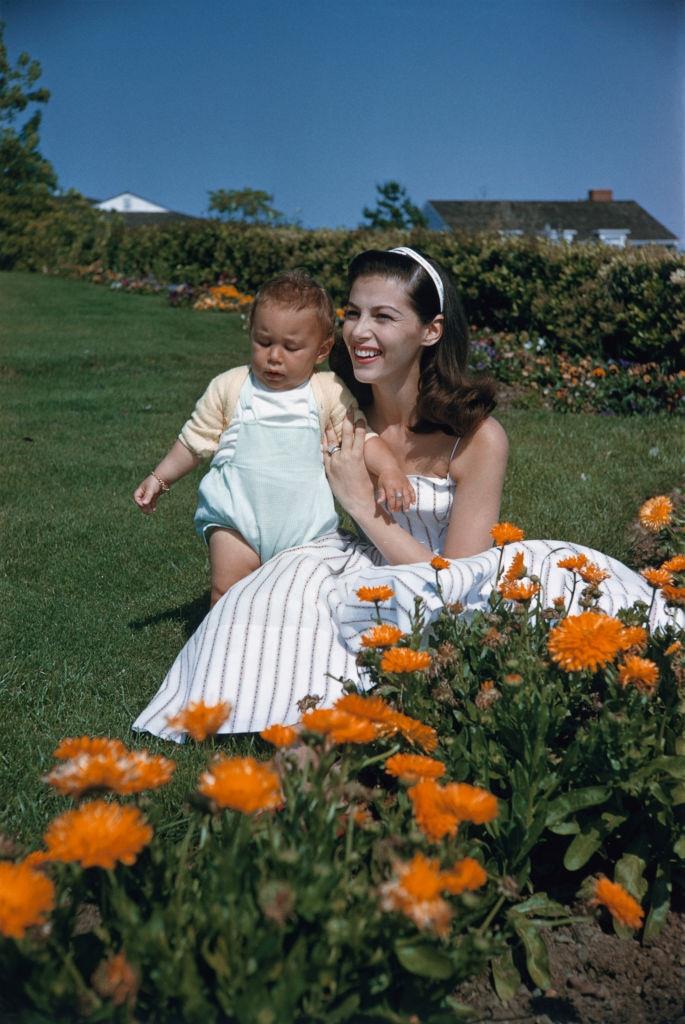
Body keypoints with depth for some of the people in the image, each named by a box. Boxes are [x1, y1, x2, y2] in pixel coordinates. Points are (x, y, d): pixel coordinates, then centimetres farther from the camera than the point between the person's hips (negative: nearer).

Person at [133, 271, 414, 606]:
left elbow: (361, 437, 0)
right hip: (237, 514, 0)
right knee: (227, 591, -6)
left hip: (306, 521, 0)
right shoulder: (229, 387, 3)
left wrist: (389, 469, -18)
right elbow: (196, 440, 12)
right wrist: (159, 478, 13)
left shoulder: (330, 393, 2)